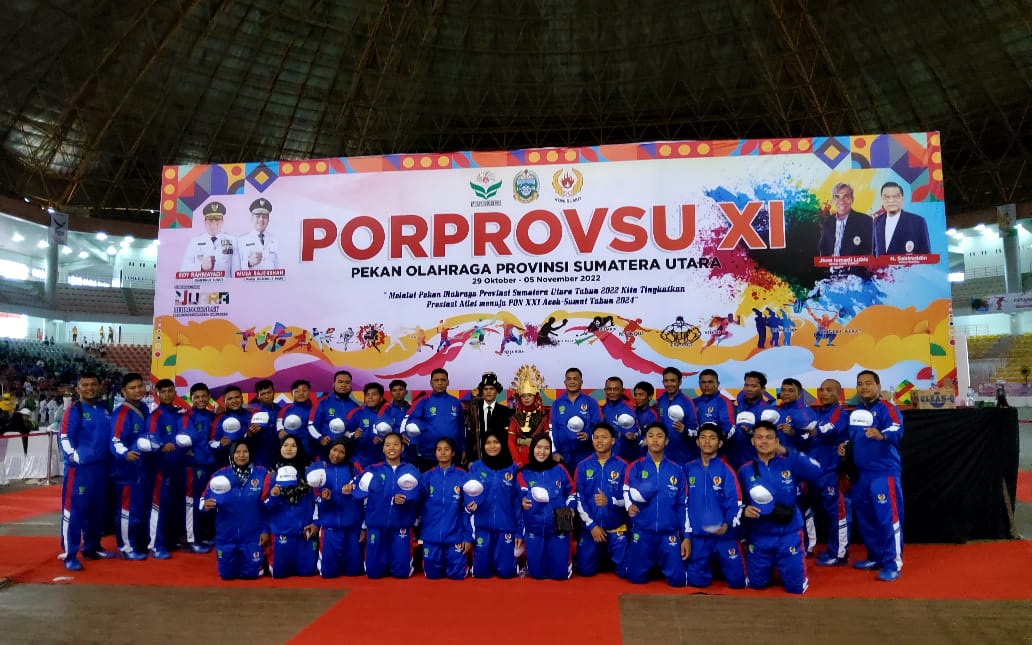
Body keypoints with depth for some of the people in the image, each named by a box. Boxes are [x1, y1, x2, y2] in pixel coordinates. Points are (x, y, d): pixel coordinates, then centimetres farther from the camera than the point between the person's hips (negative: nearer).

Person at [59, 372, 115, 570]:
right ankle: (70, 554, 2)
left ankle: (91, 547, 27)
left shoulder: (104, 411, 14)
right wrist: (73, 455, -25)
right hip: (79, 468, -7)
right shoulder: (73, 411, -5)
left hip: (100, 467, 7)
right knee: (74, 510, -5)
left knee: (97, 510, 14)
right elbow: (65, 438, -12)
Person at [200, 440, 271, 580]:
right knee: (227, 574, 12)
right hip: (226, 537, 2)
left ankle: (262, 556, 36)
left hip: (252, 537, -2)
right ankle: (228, 559, 45)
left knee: (251, 574, 3)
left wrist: (265, 530, -7)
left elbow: (267, 505, -6)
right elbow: (205, 499, -2)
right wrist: (206, 505, -26)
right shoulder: (219, 475, -4)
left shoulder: (262, 475, -9)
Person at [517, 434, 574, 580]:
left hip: (558, 528, 0)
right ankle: (533, 561, 37)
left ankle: (563, 560, 34)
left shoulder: (559, 470, 1)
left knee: (560, 573, 1)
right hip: (534, 529, 0)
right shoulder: (524, 474, -1)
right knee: (537, 573, 4)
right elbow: (522, 499, -6)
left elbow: (571, 492, 9)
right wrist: (523, 503, -28)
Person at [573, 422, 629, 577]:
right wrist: (591, 525, -9)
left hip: (616, 529, -1)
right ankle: (601, 557, 36)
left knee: (624, 571, -2)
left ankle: (610, 558, 32)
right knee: (585, 570, 3)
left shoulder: (622, 466, -5)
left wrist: (610, 501, -25)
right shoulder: (583, 466, -1)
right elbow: (579, 499, -3)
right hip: (590, 528, 1)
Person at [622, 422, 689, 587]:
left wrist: (687, 536, 2)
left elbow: (683, 505, 7)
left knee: (677, 579, -5)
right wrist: (629, 506, -32)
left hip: (669, 533, 1)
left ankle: (662, 564, 28)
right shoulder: (635, 467, 2)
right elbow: (627, 494, -9)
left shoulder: (676, 470, 7)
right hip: (642, 531, -1)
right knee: (637, 578, 1)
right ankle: (651, 564, 34)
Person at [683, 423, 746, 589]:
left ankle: (721, 567, 32)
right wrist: (686, 533, 10)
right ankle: (709, 568, 38)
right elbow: (685, 502, 11)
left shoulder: (726, 470, -3)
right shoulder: (688, 469, 5)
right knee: (696, 581, 7)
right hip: (698, 535, 2)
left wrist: (728, 524, -24)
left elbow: (735, 503, -7)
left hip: (725, 535, -2)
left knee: (737, 581, 1)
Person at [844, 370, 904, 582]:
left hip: (884, 472, -8)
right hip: (861, 473, 8)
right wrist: (844, 446, 5)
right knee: (865, 518, 15)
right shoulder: (856, 411, 13)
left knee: (887, 517, -8)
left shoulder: (886, 408, -10)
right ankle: (875, 557, 28)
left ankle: (893, 563, 2)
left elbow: (897, 433, -27)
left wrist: (881, 435, -46)